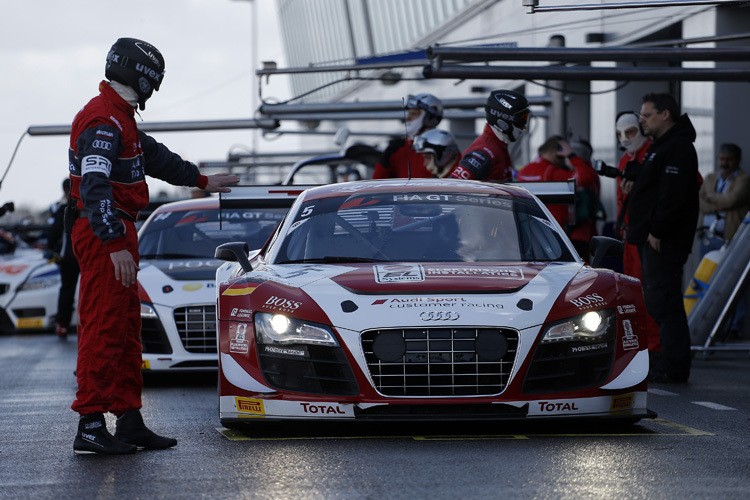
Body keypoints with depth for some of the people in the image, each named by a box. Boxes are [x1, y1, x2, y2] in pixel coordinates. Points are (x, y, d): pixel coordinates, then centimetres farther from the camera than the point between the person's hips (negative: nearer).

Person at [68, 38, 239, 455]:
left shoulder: (119, 117, 18)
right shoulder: (103, 120, -16)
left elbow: (153, 155, 33)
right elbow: (95, 187, -25)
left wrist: (202, 181, 44)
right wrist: (116, 245, -30)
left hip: (116, 233, 11)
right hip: (104, 236, -11)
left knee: (126, 327, 12)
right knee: (103, 327, -11)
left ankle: (130, 422, 17)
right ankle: (91, 426, -11)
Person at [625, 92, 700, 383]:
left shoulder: (678, 148, -14)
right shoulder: (660, 146, 21)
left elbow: (674, 195, -22)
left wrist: (658, 231, -22)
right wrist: (635, 188, 11)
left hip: (665, 240, -11)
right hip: (652, 239, 11)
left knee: (664, 302, -12)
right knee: (656, 302, 13)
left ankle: (673, 367, -11)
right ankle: (666, 360, 18)